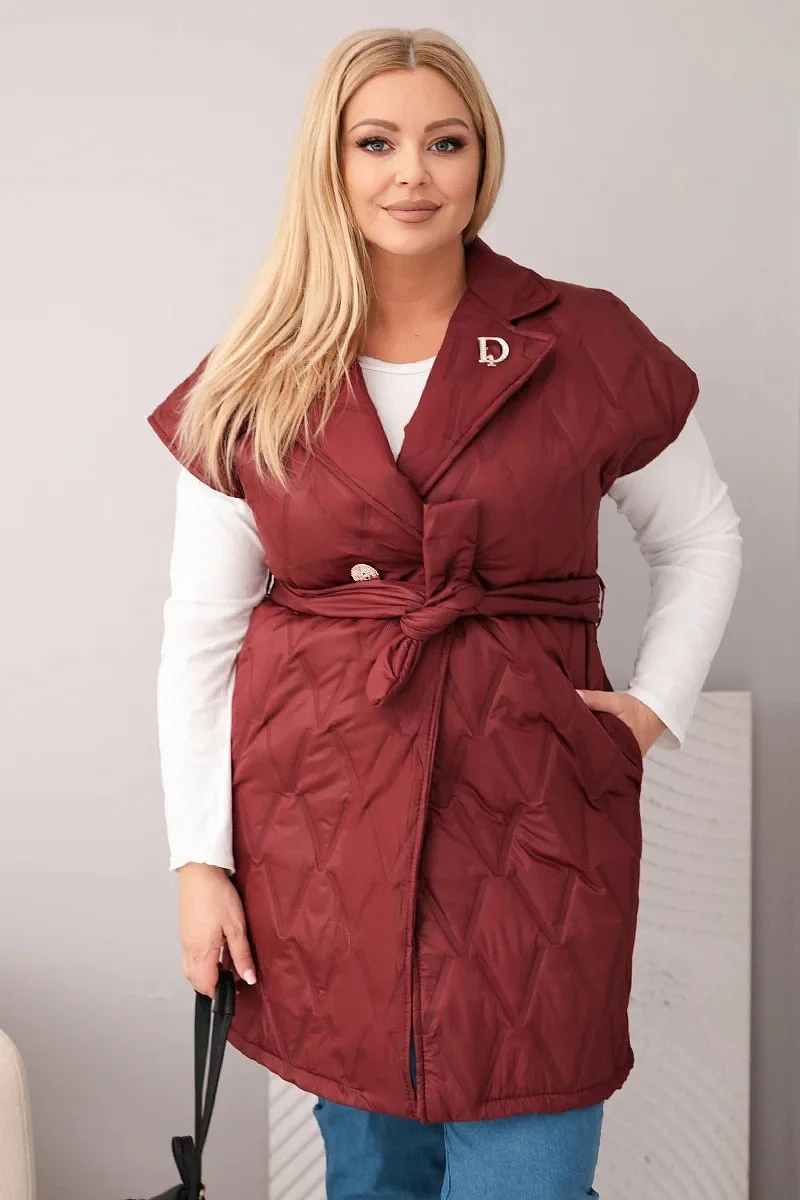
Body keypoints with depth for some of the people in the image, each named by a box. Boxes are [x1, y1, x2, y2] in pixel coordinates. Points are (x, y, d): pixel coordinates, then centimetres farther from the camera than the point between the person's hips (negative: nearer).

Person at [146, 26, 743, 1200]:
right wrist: (200, 859, 1)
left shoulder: (588, 347, 0)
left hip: (532, 816, -1)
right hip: (318, 826, 2)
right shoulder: (254, 389, 3)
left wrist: (658, 702, 2)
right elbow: (200, 630, 5)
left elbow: (703, 538, 14)